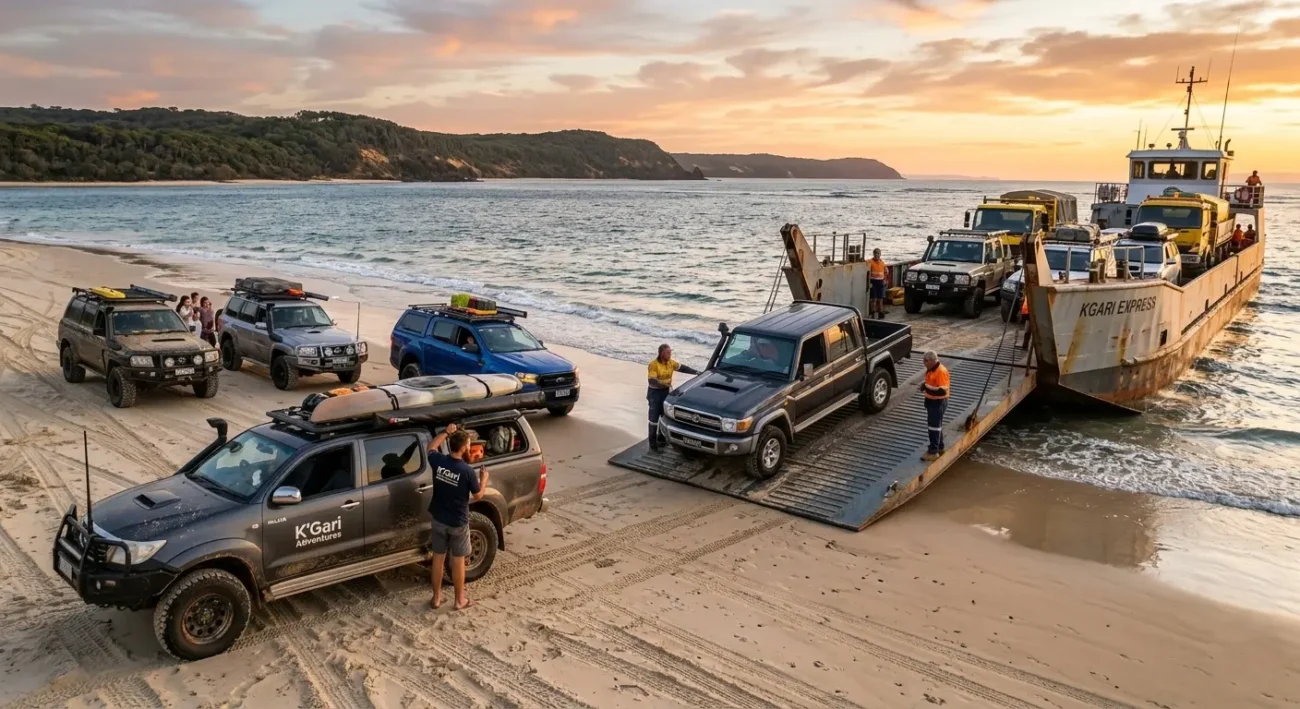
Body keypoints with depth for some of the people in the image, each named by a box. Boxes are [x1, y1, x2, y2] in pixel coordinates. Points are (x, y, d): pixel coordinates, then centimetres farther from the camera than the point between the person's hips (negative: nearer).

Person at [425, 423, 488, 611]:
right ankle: (460, 600, 23)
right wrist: (484, 478, 8)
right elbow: (478, 495, -8)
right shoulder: (468, 471, -23)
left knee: (438, 559, 16)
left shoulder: (438, 461, -11)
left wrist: (446, 432, 17)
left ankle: (436, 598, 27)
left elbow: (431, 448, 14)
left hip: (439, 520, 4)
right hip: (458, 523, -4)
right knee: (458, 561, 10)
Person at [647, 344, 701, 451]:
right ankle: (653, 442, 1)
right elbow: (652, 381, -27)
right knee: (654, 418, -4)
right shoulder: (653, 364, -21)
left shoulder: (671, 362, 0)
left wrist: (696, 372, 2)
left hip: (666, 391, 7)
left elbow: (682, 368, 9)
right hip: (655, 392, -7)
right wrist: (664, 384, -40)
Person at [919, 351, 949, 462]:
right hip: (931, 400, 10)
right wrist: (924, 384, 2)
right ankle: (939, 447, 31)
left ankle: (933, 452, 0)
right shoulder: (930, 369, 6)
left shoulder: (941, 371, -24)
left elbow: (943, 390, -29)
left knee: (934, 426, -5)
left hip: (939, 402, -10)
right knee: (936, 425, 19)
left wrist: (928, 388, -26)